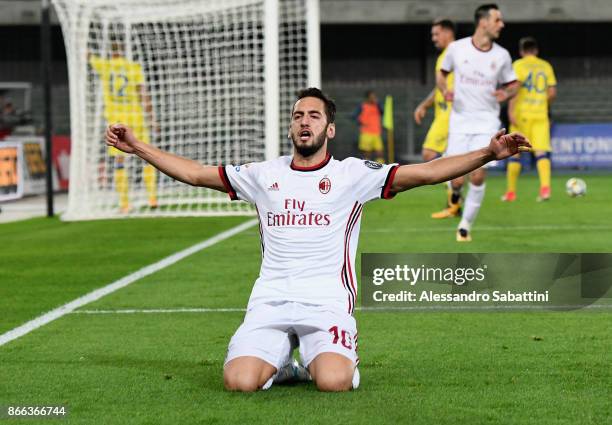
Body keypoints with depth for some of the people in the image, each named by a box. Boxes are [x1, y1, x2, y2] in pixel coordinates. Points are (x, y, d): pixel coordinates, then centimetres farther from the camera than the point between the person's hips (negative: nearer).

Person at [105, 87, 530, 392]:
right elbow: (195, 173, 22)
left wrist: (488, 153, -14)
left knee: (334, 381, -30)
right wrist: (139, 147, 16)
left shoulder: (352, 174, 6)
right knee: (240, 381, -23)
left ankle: (345, 358, 8)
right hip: (269, 304, 3)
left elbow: (427, 172, -2)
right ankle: (279, 364, 13)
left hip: (327, 304, -2)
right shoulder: (264, 175, 15)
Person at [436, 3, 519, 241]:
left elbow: (512, 84, 13)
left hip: (487, 122, 1)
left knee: (478, 177, -12)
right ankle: (455, 194, 33)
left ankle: (465, 226, 6)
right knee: (457, 179, -7)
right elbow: (442, 73, 14)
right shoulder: (456, 48, -3)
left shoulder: (501, 55, 0)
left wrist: (507, 93, -10)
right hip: (460, 121, -1)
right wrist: (445, 90, -7)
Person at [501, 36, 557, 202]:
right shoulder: (546, 66, 10)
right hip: (541, 114, 2)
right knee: (541, 151, -3)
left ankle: (511, 191, 10)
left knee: (515, 152, 6)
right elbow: (552, 93, 9)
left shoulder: (518, 65, -1)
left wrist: (510, 111, -16)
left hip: (521, 114, -2)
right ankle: (545, 187, -22)